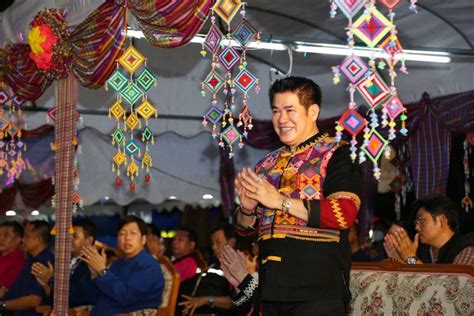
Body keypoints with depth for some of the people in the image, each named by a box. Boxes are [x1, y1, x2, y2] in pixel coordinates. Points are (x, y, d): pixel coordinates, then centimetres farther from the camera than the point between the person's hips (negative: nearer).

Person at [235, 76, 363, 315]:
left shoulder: (336, 155, -2)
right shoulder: (267, 165, 17)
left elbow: (345, 214, -17)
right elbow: (245, 227, 23)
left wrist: (280, 201, -17)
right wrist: (248, 209, -1)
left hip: (318, 289, -6)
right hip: (272, 287, 6)